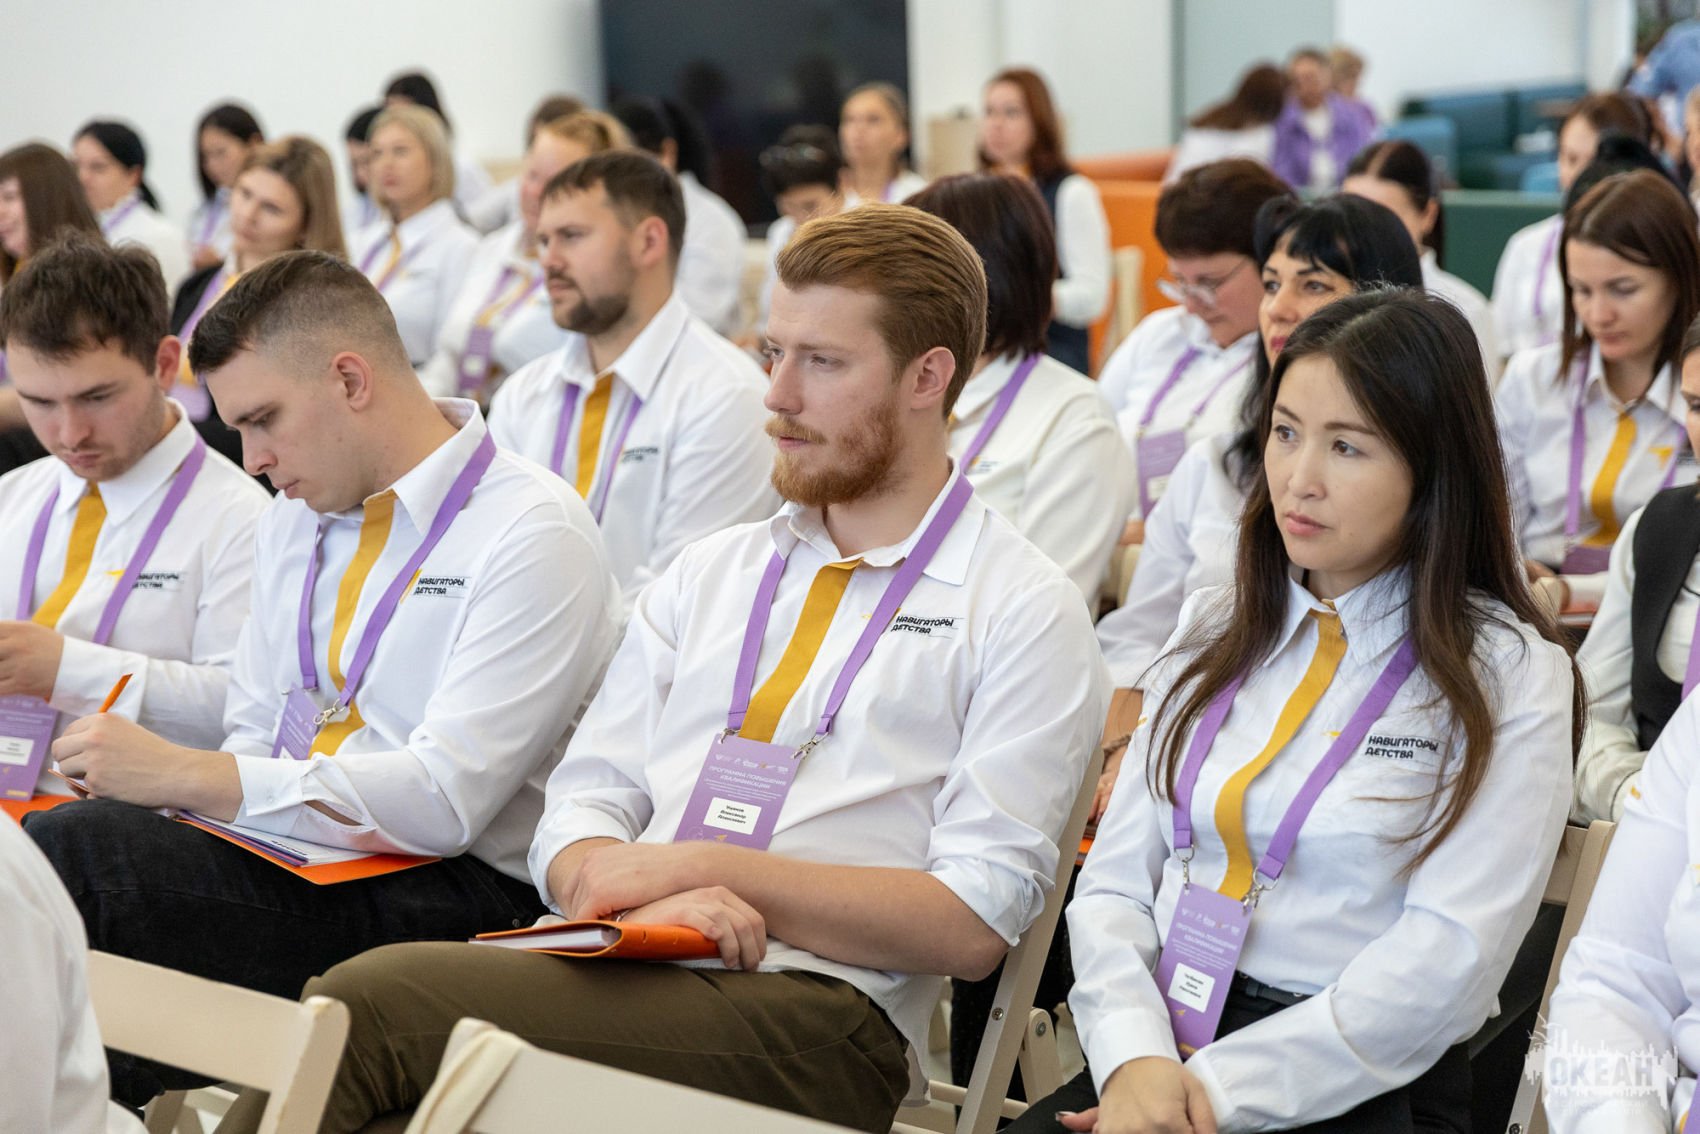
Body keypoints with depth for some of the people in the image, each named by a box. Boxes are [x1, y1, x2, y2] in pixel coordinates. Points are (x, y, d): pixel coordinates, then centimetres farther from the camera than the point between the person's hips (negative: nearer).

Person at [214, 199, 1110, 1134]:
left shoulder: (1023, 611, 6)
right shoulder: (710, 572, 24)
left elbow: (973, 922, -3)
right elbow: (582, 805, 15)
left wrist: (704, 865, -10)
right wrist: (634, 892, -10)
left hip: (811, 1009, -5)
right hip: (620, 970, 5)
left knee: (374, 998, -29)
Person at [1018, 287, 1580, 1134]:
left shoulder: (1508, 675, 0)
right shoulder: (1214, 628, 14)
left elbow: (1441, 972, -9)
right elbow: (1116, 880, 9)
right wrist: (1135, 1056, -10)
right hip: (1157, 1052, 4)